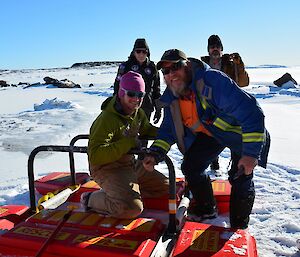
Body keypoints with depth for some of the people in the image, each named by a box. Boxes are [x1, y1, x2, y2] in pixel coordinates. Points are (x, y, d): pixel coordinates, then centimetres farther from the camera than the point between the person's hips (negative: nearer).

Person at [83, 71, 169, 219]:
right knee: (132, 208, -28)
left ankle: (123, 191, 14)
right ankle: (92, 199, -3)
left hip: (131, 164, 9)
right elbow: (95, 155, -31)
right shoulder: (108, 119, -25)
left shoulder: (138, 113, 2)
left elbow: (146, 129, 22)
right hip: (107, 168, -9)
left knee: (165, 188, 13)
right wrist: (128, 143, -32)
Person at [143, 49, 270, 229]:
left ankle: (239, 228, 14)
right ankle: (206, 212, 22)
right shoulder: (172, 98, -12)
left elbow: (251, 112, -37)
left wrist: (251, 152, -37)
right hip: (211, 133, 6)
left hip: (244, 132, -6)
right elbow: (168, 129, -2)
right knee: (190, 167, -2)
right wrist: (155, 154, -19)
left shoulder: (214, 80, -36)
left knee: (241, 177, -12)